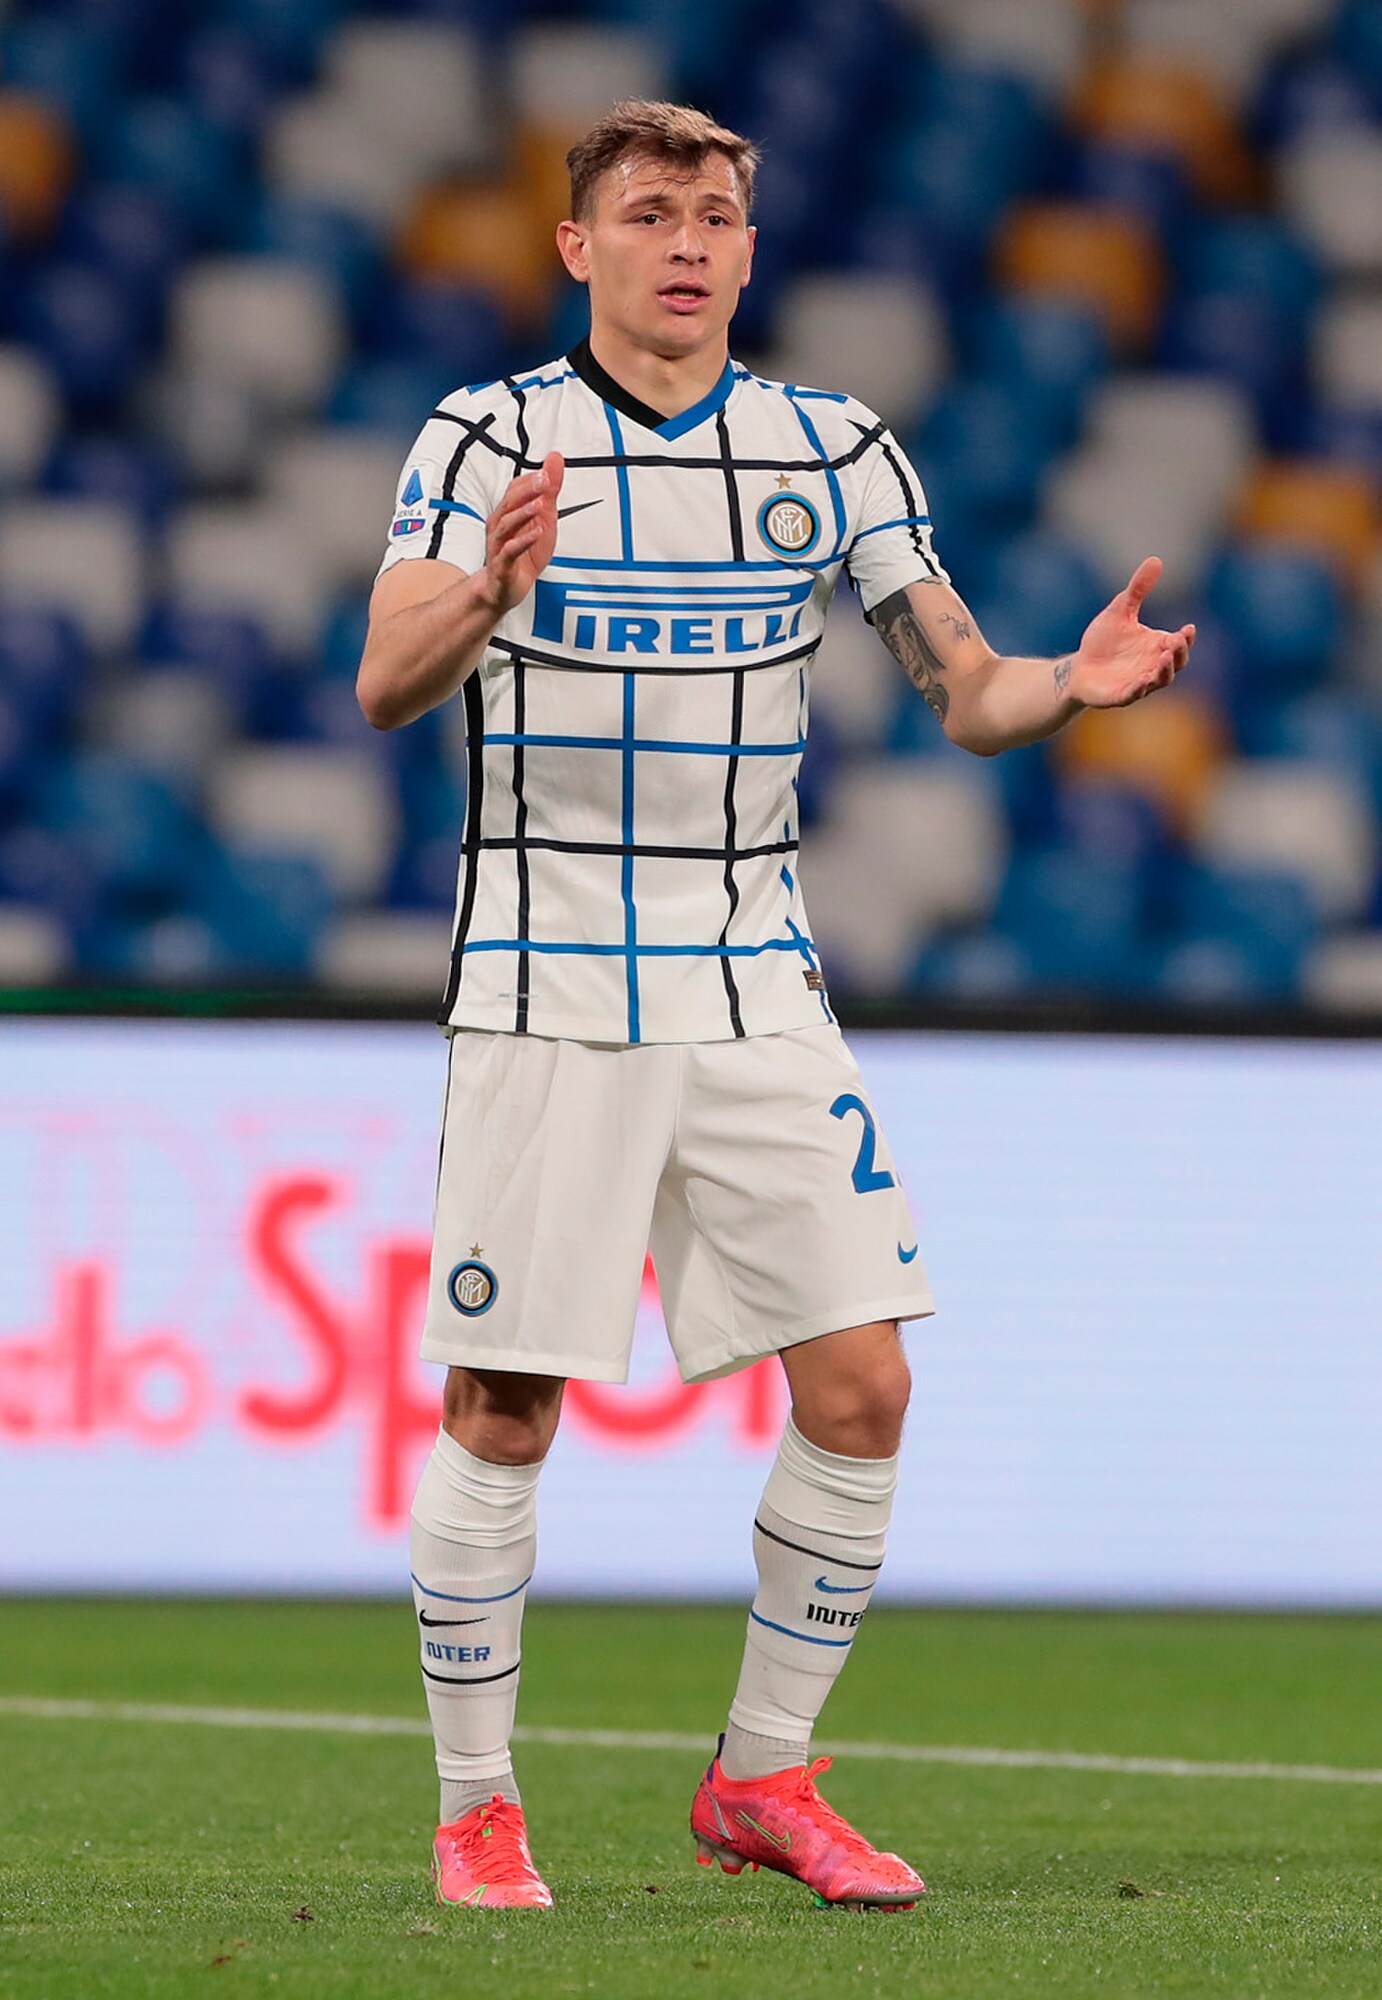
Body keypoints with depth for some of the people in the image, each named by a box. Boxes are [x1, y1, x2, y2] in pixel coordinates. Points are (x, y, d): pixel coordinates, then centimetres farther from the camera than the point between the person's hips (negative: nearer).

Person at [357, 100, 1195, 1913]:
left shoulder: (836, 452, 7)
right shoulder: (488, 439, -3)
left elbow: (967, 694, 7)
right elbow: (388, 684, -16)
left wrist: (1074, 681, -16)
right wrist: (483, 599, -39)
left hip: (755, 995, 4)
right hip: (546, 997, -3)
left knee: (858, 1388, -2)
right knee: (504, 1413, -2)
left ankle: (764, 1780, 13)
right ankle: (477, 1809, 11)